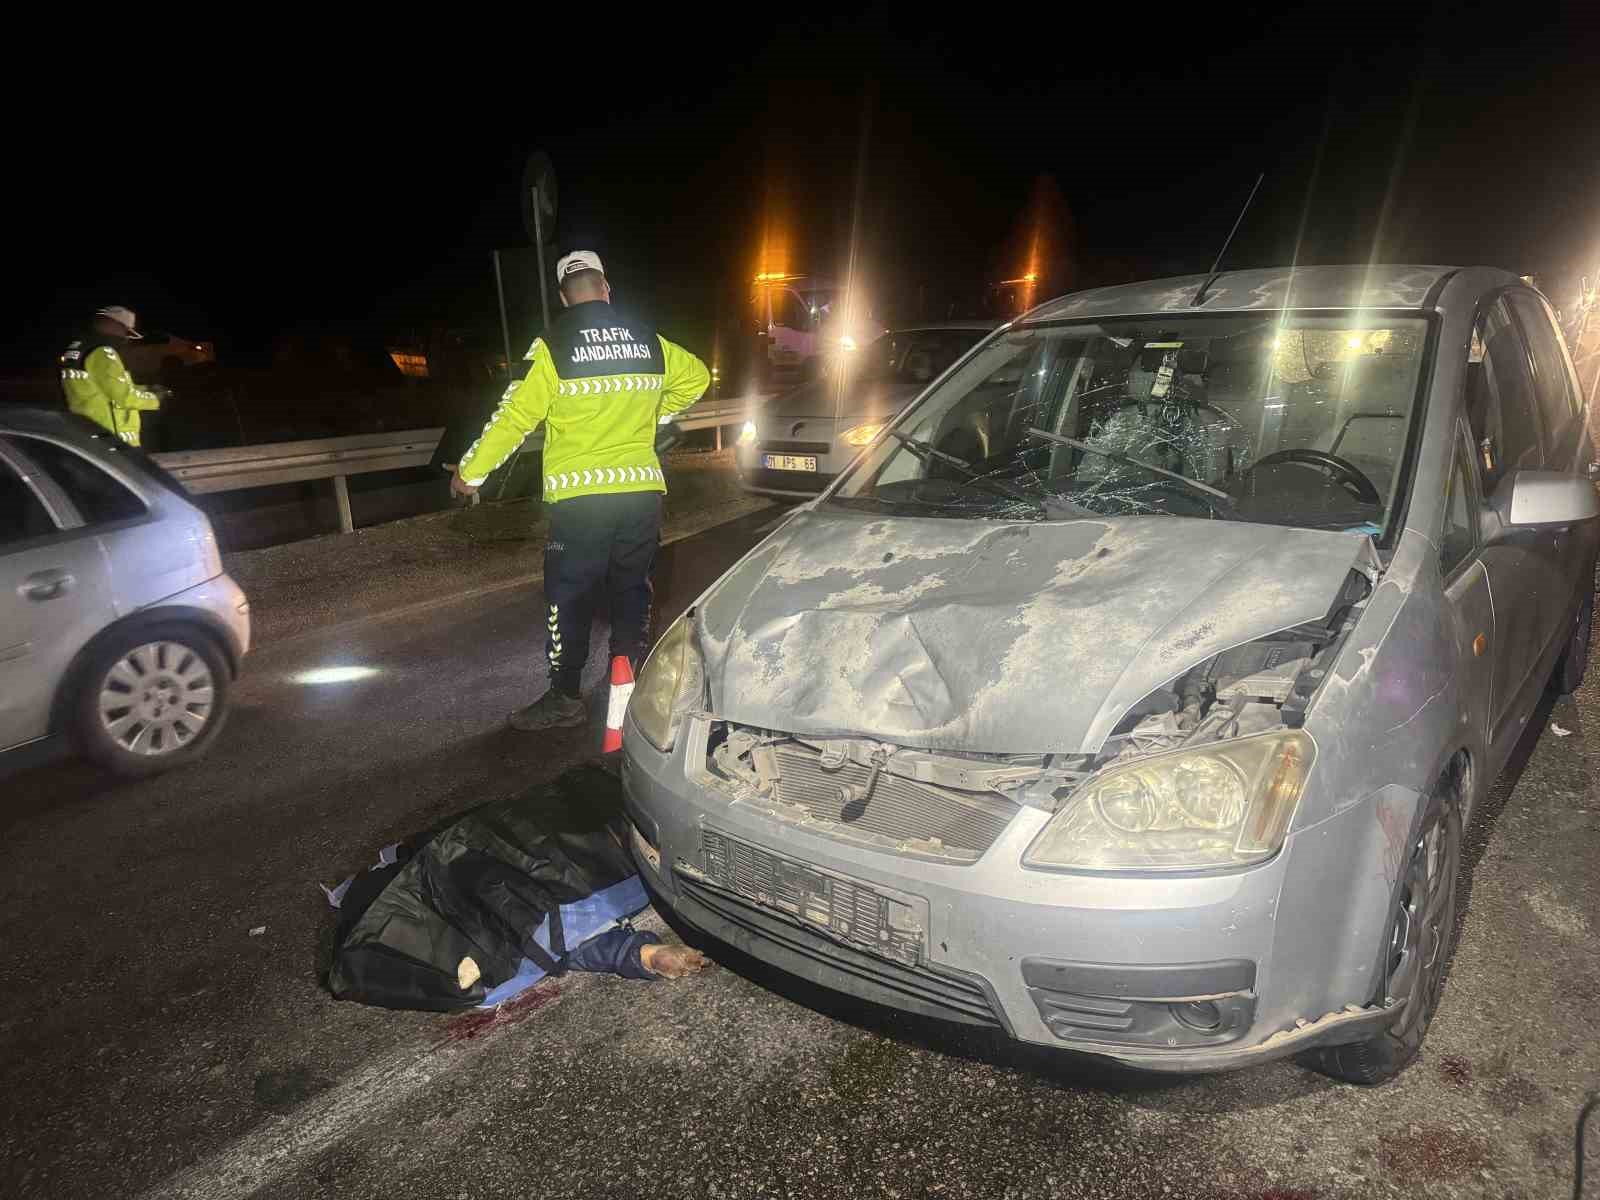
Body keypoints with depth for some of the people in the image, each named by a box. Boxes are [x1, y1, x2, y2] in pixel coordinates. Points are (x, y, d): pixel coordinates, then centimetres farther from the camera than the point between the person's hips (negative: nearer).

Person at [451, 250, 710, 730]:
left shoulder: (552, 347, -5)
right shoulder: (650, 340, 8)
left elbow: (514, 416, -6)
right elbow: (697, 376, 23)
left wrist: (470, 471, 5)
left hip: (579, 497, -4)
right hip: (642, 492, 4)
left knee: (568, 598, 6)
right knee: (633, 591, 15)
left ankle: (565, 698, 11)